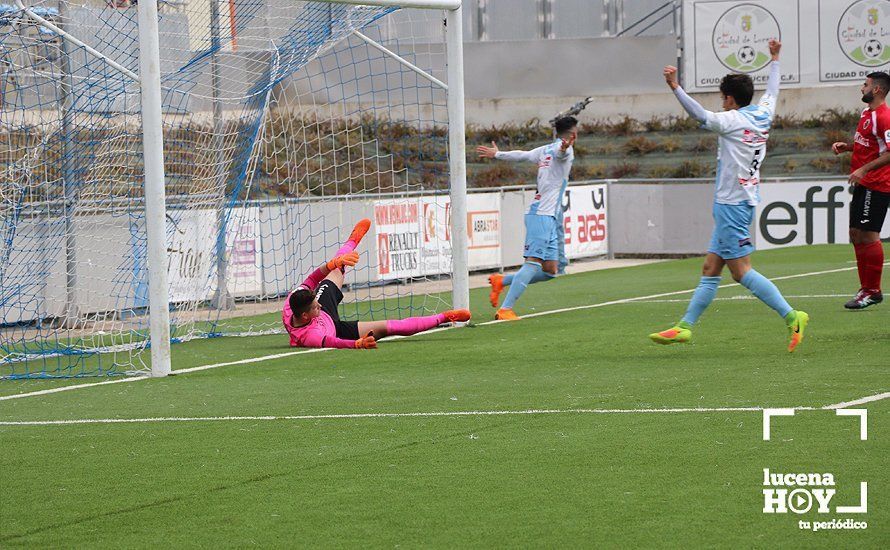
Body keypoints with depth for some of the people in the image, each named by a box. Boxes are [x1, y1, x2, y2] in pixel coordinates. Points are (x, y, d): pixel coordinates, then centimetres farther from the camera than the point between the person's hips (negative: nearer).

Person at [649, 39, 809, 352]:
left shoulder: (733, 121, -14)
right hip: (744, 201, 10)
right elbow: (772, 90, 29)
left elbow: (701, 115, -28)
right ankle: (685, 326, 13)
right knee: (711, 268, 10)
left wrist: (675, 88, -36)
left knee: (741, 270, -10)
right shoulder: (763, 115, 10)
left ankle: (792, 317, -13)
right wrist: (775, 60, 44)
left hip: (732, 204, -10)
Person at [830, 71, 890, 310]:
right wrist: (846, 146, 10)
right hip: (863, 184, 10)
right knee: (856, 235, 11)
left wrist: (864, 170, -27)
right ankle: (866, 288, 17)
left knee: (868, 235, -9)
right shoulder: (867, 114, 15)